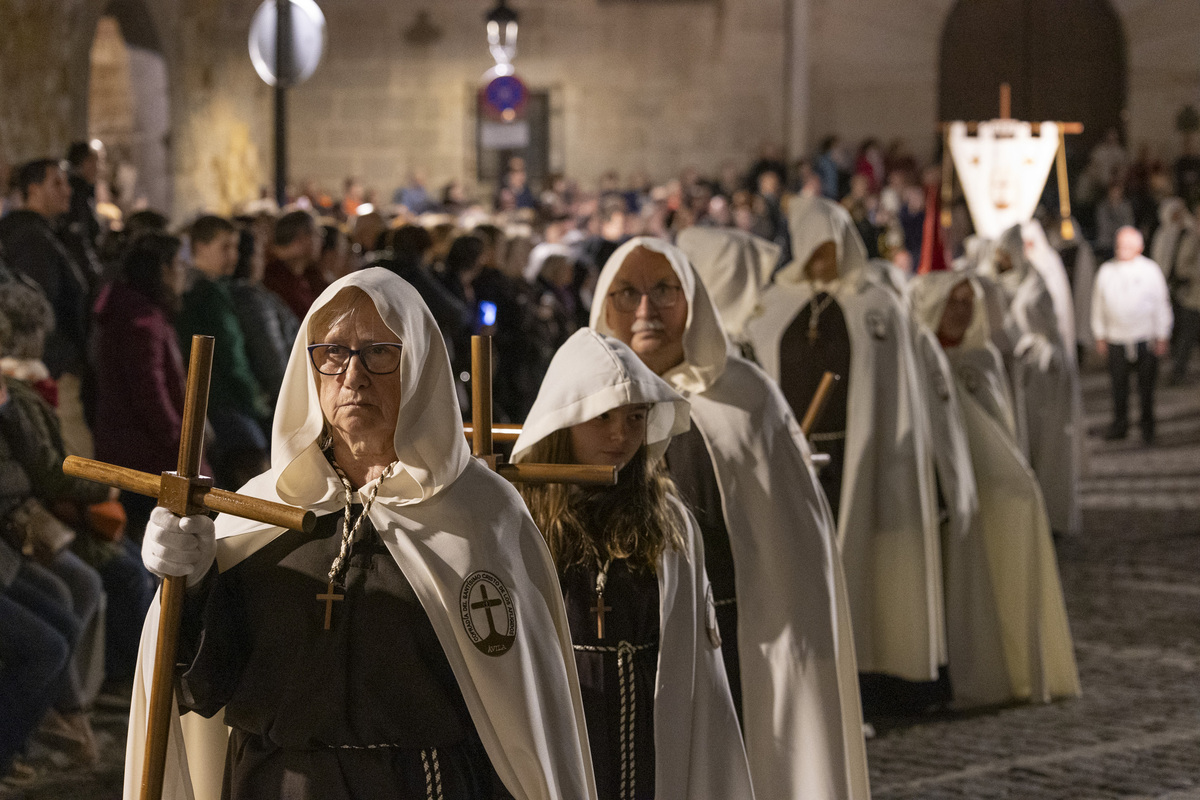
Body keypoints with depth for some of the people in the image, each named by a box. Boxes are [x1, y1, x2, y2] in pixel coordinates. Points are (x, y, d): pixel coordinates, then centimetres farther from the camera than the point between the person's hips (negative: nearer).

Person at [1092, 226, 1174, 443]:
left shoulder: (1150, 270, -2)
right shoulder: (1106, 271, 2)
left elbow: (1161, 304, 3)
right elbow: (1099, 304, 9)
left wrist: (1162, 337, 1)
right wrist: (1100, 336, 10)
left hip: (1145, 339, -1)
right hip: (1116, 338, 1)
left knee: (1146, 386, 6)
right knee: (1119, 385, 6)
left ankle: (1147, 426, 22)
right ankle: (1120, 424, 22)